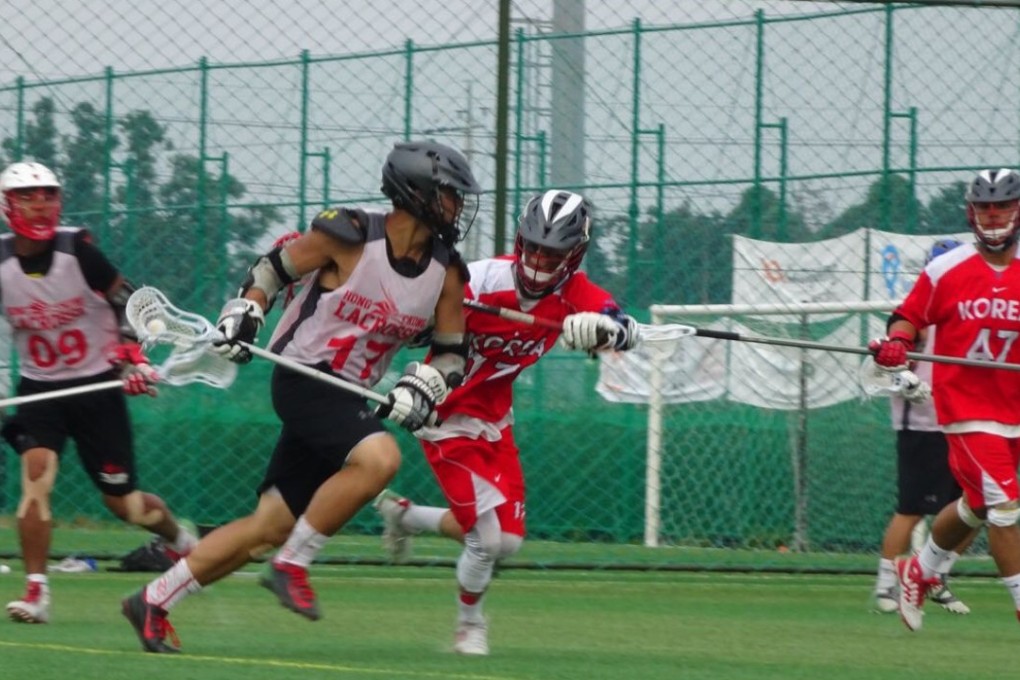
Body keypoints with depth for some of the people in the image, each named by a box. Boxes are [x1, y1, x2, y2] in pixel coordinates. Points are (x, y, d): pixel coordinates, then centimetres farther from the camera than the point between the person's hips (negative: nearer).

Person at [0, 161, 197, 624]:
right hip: (39, 389, 2)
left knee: (123, 500, 4)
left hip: (98, 386, -1)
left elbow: (126, 300, -6)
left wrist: (133, 356, -14)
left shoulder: (77, 250, -15)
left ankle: (180, 540, 37)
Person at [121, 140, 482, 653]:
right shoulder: (350, 236, -12)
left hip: (347, 398, 6)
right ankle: (291, 566, -16)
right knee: (379, 458, -31)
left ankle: (154, 602, 14)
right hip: (303, 377, -6)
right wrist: (244, 313, -10)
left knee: (270, 527, 4)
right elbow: (275, 267, 2)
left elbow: (452, 354, 10)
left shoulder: (447, 273, 2)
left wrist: (422, 385, -8)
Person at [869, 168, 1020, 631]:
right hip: (964, 406, -4)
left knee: (978, 505, 18)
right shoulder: (944, 270, -4)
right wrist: (896, 341, -18)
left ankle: (920, 571, 41)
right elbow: (909, 315, 3)